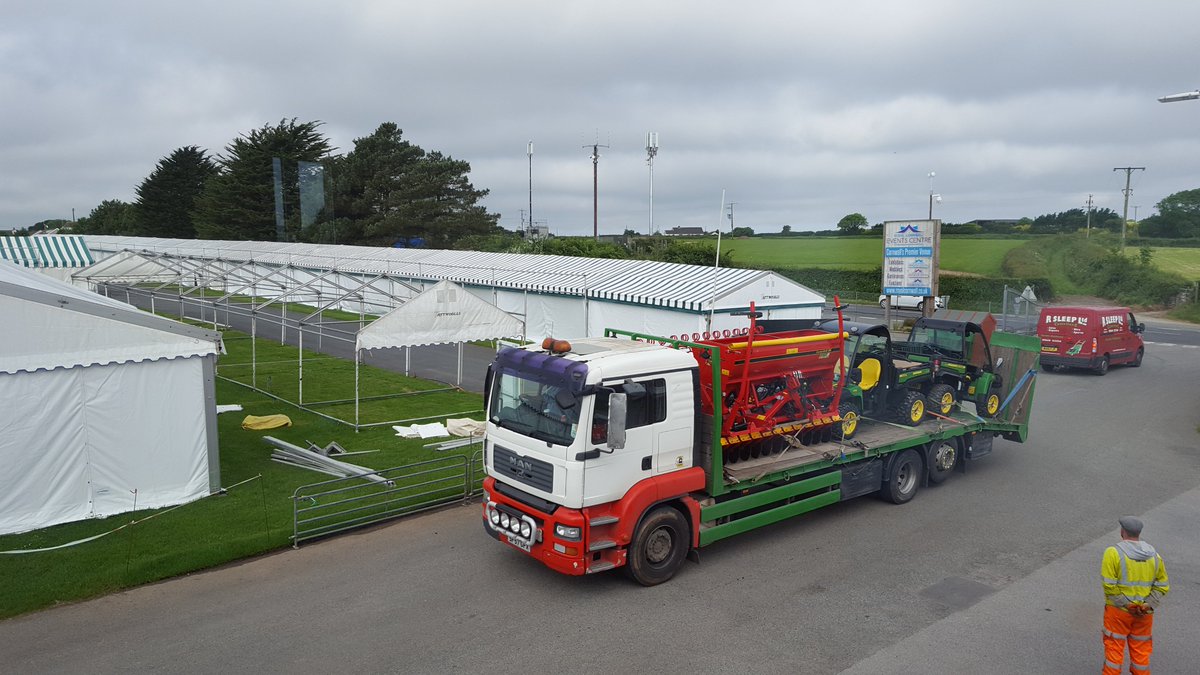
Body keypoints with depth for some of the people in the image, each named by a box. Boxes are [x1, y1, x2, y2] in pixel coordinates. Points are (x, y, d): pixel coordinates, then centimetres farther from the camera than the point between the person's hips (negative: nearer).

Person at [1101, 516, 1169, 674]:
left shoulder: (1113, 553, -14)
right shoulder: (1154, 555, 1)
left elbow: (1109, 585, -20)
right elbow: (1162, 586, -1)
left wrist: (1125, 604, -14)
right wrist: (1147, 605, -8)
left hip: (1118, 610, -4)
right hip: (1144, 613, 4)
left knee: (1114, 648, 7)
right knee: (1141, 649, 16)